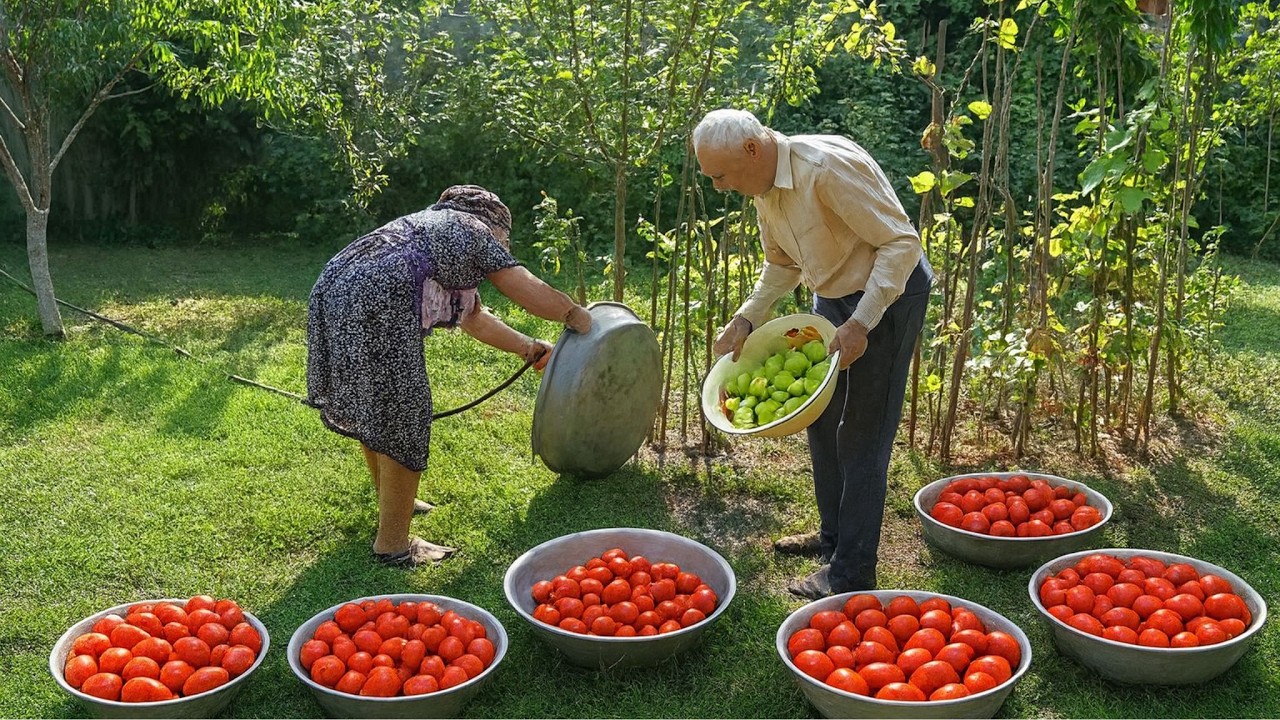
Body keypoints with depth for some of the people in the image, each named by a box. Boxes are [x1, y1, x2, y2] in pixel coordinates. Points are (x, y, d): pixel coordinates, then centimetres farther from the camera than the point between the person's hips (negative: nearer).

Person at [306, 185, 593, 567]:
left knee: (371, 411, 24)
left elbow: (473, 317, 37)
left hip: (332, 292, 10)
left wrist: (528, 347, 40)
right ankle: (393, 543, 8)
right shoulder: (476, 232, 9)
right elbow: (532, 293, 6)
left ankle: (393, 501, 43)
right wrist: (575, 315, 24)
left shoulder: (434, 225, 34)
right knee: (400, 421, -1)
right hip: (376, 309, -10)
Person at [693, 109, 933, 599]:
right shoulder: (765, 187, -1)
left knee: (862, 434, -6)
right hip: (833, 296, 9)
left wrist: (860, 324, -30)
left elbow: (902, 242, -26)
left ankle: (851, 573, 3)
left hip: (888, 294, -9)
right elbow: (782, 264, 15)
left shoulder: (828, 167, -29)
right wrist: (746, 320, 3)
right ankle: (833, 536, 33)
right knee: (823, 420, 17)